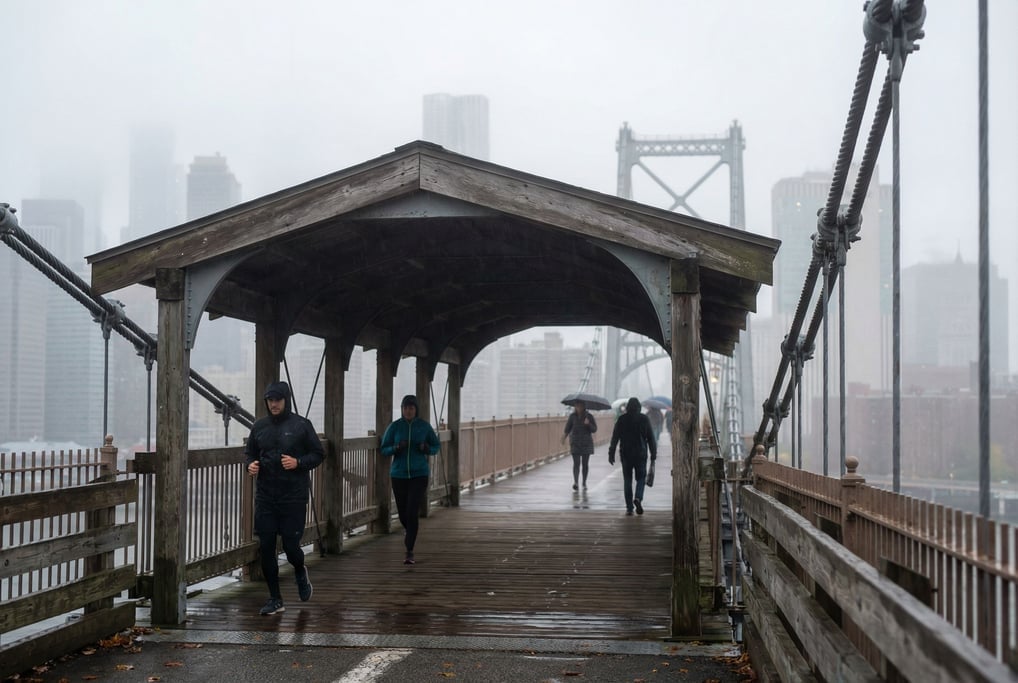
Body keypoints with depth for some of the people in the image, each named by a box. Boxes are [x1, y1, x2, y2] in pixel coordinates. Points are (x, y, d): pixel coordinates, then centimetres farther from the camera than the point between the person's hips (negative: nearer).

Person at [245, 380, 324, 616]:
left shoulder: (301, 425, -2)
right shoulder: (259, 426, 8)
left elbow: (318, 454, 2)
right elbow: (249, 452, 20)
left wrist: (298, 462, -15)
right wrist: (251, 464, -2)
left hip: (294, 496, -3)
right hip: (265, 496, 3)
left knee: (291, 545, -4)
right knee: (266, 548, 1)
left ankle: (300, 572, 33)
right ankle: (275, 599, 14)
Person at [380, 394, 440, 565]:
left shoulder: (424, 426, -3)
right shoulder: (394, 427, -4)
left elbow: (435, 447, 9)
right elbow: (384, 450, 1)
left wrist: (426, 448, -14)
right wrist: (396, 448, -21)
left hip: (419, 475, -2)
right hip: (399, 475, 2)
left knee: (412, 513, -16)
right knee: (403, 514, 11)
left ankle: (409, 552, -8)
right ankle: (409, 531, 48)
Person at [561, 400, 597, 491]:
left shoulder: (589, 416, -3)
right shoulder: (572, 416, 1)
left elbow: (594, 429, -6)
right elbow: (568, 428, 10)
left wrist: (588, 424, -24)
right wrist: (564, 436, -4)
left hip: (586, 443, 0)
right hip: (575, 443, 0)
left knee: (585, 463, 6)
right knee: (576, 463, -11)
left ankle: (584, 483, 21)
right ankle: (576, 482, -23)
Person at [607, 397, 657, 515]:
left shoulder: (621, 419, 0)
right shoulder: (644, 419, 0)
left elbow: (615, 437, -3)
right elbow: (651, 438, 0)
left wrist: (611, 454, -1)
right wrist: (653, 453, 5)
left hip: (626, 454, 1)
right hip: (640, 454, 0)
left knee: (627, 480, 8)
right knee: (641, 478, 12)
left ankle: (629, 507, 4)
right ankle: (638, 498, -14)